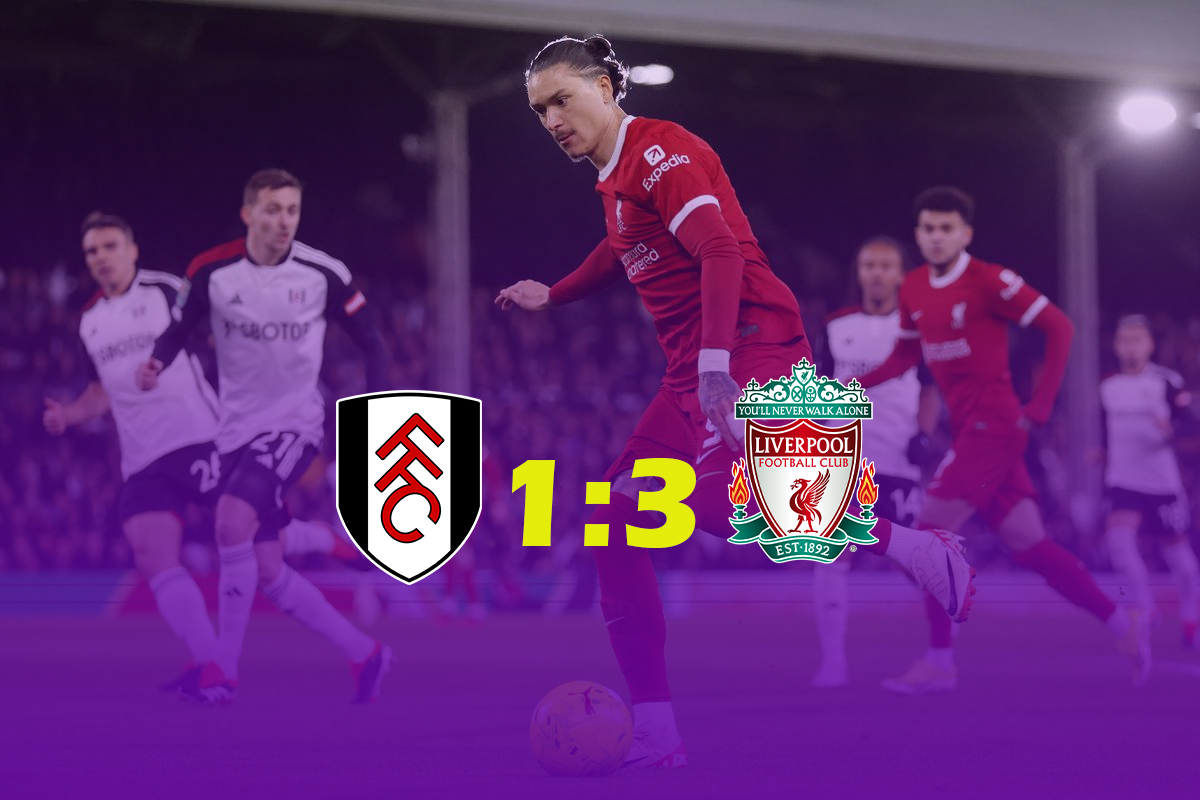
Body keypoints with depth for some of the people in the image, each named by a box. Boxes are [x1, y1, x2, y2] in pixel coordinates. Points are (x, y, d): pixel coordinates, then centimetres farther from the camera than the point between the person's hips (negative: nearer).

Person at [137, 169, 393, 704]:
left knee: (232, 520, -27)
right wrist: (157, 362, -14)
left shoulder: (323, 274, -9)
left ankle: (223, 669, -18)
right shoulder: (212, 271, -5)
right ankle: (364, 654, 21)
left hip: (295, 424, -4)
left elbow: (370, 339, 1)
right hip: (238, 429, 4)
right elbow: (181, 327, 8)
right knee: (266, 571, 5)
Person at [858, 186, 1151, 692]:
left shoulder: (989, 281, -11)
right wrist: (854, 384, 6)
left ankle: (939, 662, -7)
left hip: (994, 425, -7)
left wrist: (1039, 407, -11)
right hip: (969, 428, 7)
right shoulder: (913, 290, 10)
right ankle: (1123, 625, 16)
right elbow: (907, 354, 21)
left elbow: (1058, 328, -9)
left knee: (932, 530, -13)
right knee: (1027, 543, 7)